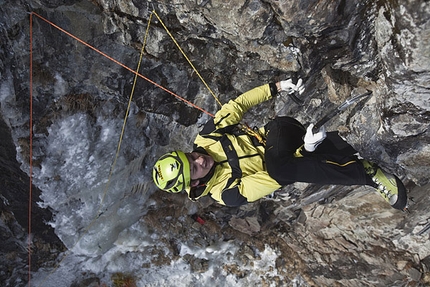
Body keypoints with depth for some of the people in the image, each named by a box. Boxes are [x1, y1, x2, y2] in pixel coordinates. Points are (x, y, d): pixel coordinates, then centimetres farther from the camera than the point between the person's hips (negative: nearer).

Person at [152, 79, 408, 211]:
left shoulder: (205, 138, -10)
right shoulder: (224, 193, -20)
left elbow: (238, 105, -7)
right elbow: (268, 181, -24)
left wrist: (277, 87, -13)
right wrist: (304, 150, -30)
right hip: (276, 172, -3)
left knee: (280, 126, -35)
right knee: (280, 167, -42)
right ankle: (368, 174, -30)